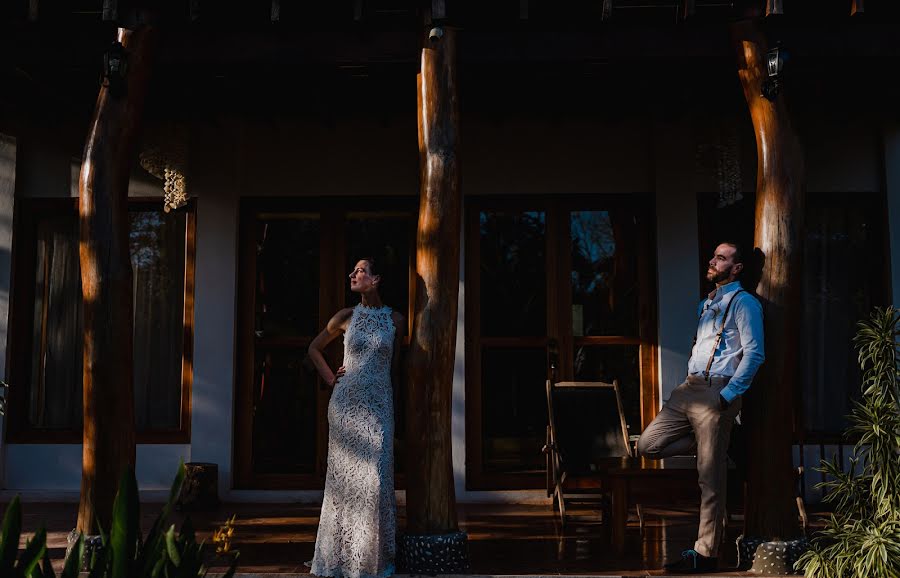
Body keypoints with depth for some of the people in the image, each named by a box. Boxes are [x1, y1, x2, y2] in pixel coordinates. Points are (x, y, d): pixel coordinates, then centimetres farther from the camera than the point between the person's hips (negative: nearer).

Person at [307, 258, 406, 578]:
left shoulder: (395, 320, 3)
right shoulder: (347, 316, 4)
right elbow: (315, 348, 16)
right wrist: (330, 379, 6)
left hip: (379, 404, 0)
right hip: (346, 404, 0)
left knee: (375, 476, -2)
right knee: (344, 473, 3)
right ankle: (342, 552, 12)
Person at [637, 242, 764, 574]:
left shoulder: (743, 303, -4)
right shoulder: (706, 304, 22)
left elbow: (754, 354, -13)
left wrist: (727, 396, -18)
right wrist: (691, 384, 18)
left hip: (716, 393, -8)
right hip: (688, 390, 9)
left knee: (711, 478, -4)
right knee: (648, 445, 1)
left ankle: (706, 554, 3)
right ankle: (710, 446, 15)